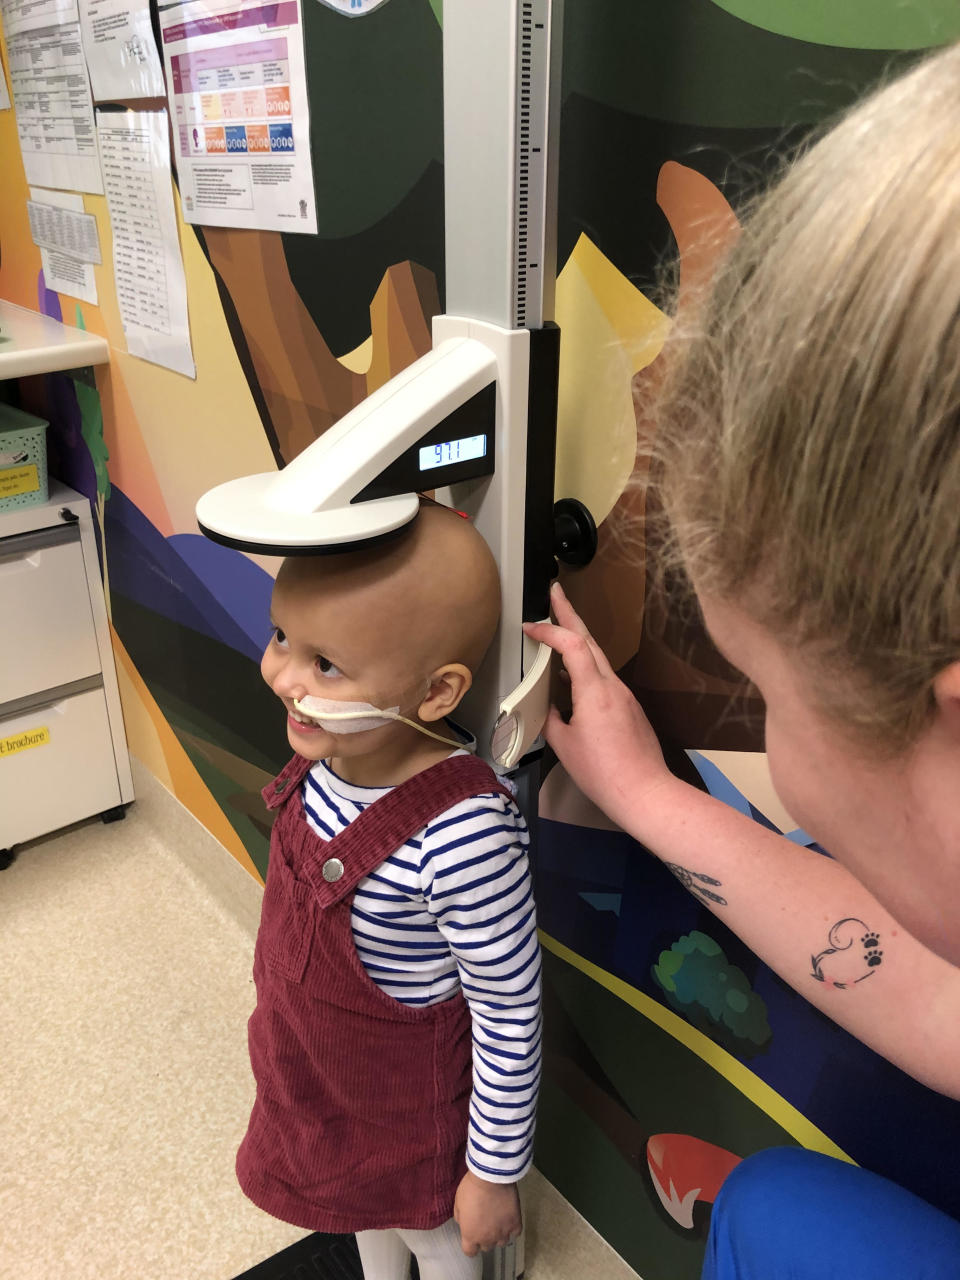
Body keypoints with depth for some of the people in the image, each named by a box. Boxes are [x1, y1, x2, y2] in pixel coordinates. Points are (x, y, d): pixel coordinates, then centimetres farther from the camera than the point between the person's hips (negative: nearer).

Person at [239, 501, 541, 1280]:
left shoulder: (462, 837, -41)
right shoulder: (332, 752, -19)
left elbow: (512, 1021, -26)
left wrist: (495, 1174, -13)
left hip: (409, 1100, -6)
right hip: (318, 1070, 7)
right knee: (365, 1211, 35)